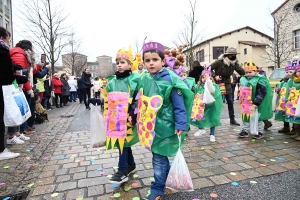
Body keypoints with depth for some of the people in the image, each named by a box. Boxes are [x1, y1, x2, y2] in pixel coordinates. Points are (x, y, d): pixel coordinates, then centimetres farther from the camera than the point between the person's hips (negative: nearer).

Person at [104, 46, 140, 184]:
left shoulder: (135, 80, -6)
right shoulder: (113, 81, 12)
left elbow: (138, 100, -12)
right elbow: (108, 100, 17)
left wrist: (133, 115, -17)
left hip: (128, 118, -6)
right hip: (116, 118, 6)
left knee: (123, 142, -5)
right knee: (123, 142, 14)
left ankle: (123, 171, 8)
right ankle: (130, 165, 32)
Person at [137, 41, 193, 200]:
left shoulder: (170, 80, -16)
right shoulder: (144, 79, 3)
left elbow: (179, 105, -14)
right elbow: (140, 101, 13)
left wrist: (180, 125, -17)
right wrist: (139, 121, 17)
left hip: (163, 126, -6)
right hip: (150, 125, 6)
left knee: (159, 158, 4)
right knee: (159, 156, 21)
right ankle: (166, 176, 47)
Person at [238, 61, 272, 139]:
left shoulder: (259, 80, -16)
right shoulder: (243, 79, 6)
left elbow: (261, 93, -19)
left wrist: (256, 103, -25)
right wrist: (242, 100, 11)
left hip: (256, 103, -6)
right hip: (246, 103, 6)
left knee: (257, 117, 7)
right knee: (245, 117, 13)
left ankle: (260, 132, 22)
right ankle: (245, 131, 26)